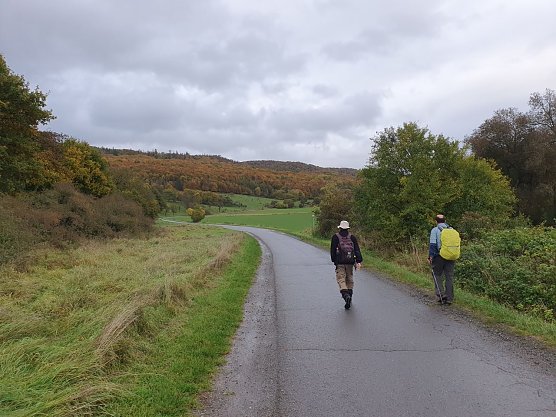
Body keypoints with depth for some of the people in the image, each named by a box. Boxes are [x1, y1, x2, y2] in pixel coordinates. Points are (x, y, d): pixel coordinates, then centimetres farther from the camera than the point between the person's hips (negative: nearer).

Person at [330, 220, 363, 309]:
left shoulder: (335, 237, 1)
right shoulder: (352, 237, 7)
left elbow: (332, 250, 1)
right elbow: (357, 250, -2)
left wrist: (334, 260, 10)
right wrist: (358, 261, -6)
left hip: (340, 262, -3)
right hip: (350, 262, 3)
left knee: (341, 279, -4)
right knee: (349, 279, 14)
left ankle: (345, 295, -27)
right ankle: (349, 295, 19)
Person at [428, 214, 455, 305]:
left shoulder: (435, 230, -4)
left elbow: (432, 244, -11)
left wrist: (431, 256, -8)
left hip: (439, 256, -4)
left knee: (437, 275, 8)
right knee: (449, 277, 8)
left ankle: (441, 294, -4)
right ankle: (449, 298, 12)